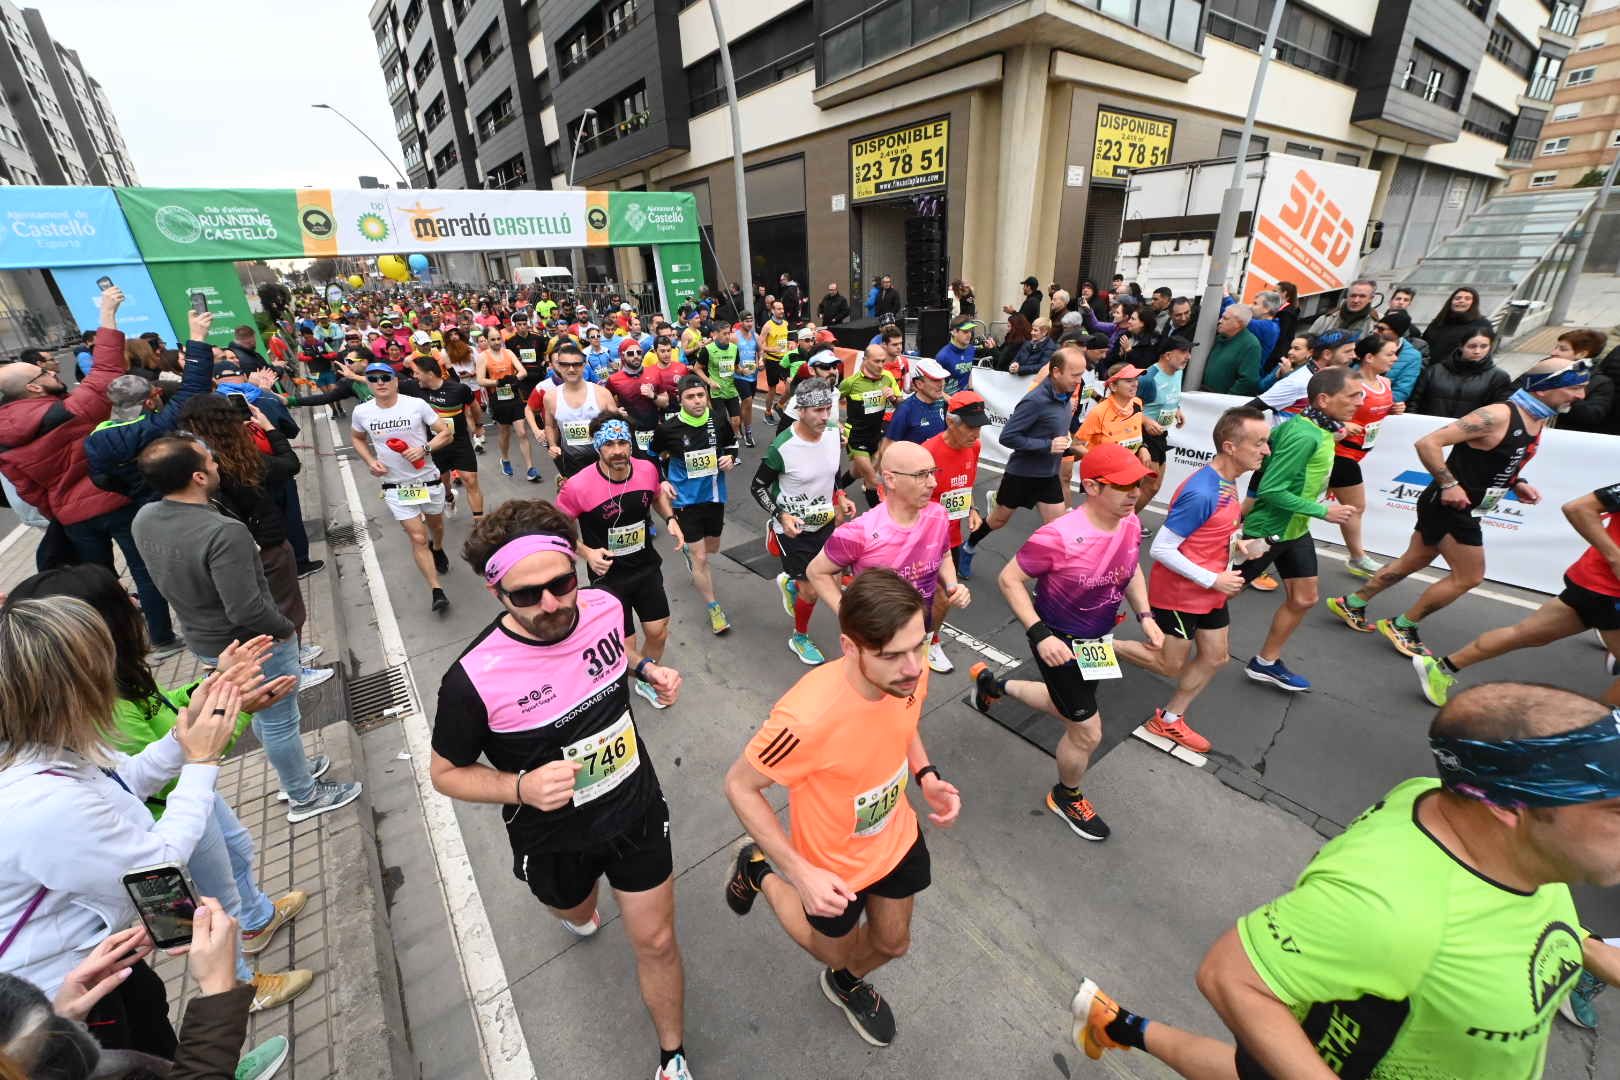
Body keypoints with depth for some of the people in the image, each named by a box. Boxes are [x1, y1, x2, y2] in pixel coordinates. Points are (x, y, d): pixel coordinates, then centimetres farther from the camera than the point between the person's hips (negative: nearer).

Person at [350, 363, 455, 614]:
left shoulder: (417, 404, -12)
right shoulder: (361, 412, -5)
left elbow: (446, 433, -7)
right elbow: (356, 438, 15)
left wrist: (424, 449, -23)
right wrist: (370, 462, -3)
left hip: (429, 479, 0)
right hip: (395, 486, 0)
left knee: (435, 525, 23)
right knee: (418, 538, -6)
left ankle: (438, 549, 59)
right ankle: (437, 591, 0)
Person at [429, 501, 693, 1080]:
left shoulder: (604, 606, -20)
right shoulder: (474, 679, -31)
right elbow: (446, 773, -13)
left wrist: (647, 668, -15)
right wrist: (522, 787, -31)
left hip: (637, 809, 1)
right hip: (555, 838, -1)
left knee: (656, 941, 13)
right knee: (574, 909, 33)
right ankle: (578, 910, 72)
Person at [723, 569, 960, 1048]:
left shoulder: (910, 674, -24)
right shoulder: (808, 718, -43)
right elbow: (739, 785, -24)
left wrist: (926, 775, -15)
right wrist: (800, 873, -26)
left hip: (896, 838, 5)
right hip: (835, 865, -5)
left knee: (892, 943, 29)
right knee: (838, 951, 26)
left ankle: (846, 983, 65)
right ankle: (760, 870, 47)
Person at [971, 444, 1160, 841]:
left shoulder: (1130, 524, -10)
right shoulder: (1060, 537, -33)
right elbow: (1009, 579, -24)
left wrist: (1145, 616, -2)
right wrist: (1040, 635, -30)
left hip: (1098, 639, 8)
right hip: (1060, 644, -8)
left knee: (1070, 709, 28)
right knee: (1087, 732, 6)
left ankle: (992, 683, 50)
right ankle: (1066, 797, 39)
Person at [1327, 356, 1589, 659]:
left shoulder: (1537, 420, 9)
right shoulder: (1497, 416, -21)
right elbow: (1427, 443, -28)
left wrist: (1517, 483, 6)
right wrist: (1449, 485, -26)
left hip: (1463, 509, 9)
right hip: (1449, 506, -9)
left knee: (1413, 561, 16)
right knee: (1468, 577, -1)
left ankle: (1352, 603, 25)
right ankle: (1401, 625, 11)